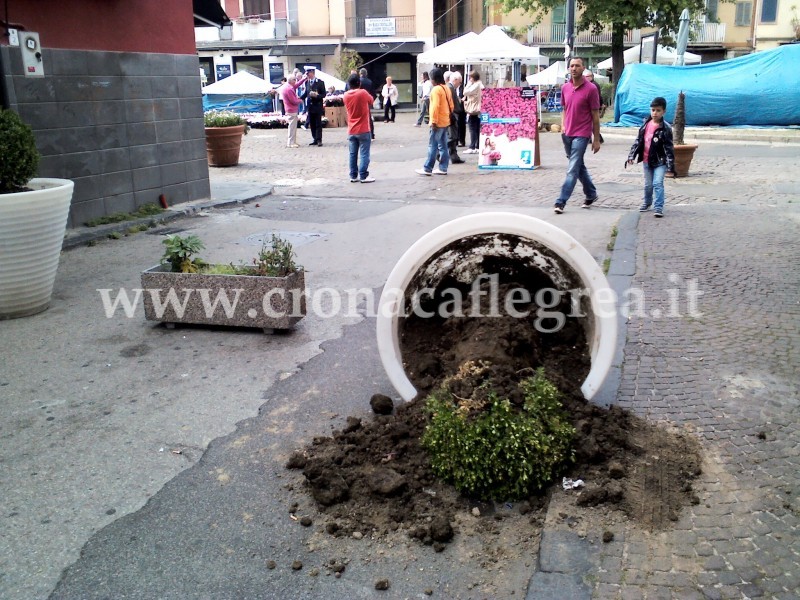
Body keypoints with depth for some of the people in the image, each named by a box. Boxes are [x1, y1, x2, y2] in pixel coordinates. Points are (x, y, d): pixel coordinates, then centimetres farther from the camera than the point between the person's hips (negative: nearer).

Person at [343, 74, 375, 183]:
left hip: (351, 131, 5)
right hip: (363, 130, -5)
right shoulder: (363, 93, -11)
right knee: (364, 154, -1)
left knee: (353, 154, 9)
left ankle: (353, 176, 11)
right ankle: (363, 176, -2)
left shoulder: (346, 95, 2)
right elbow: (371, 101, 7)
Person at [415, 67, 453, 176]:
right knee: (443, 146, 10)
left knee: (432, 146, -5)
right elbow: (451, 105, 17)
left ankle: (427, 169, -3)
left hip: (438, 123, -9)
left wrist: (434, 121, -19)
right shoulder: (446, 88, 13)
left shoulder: (436, 89, -14)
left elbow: (435, 106, -20)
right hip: (446, 122, 9)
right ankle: (443, 168, 11)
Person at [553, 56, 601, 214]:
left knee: (573, 170, -9)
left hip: (581, 135, -6)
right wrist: (563, 126, 4)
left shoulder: (591, 89, -9)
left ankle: (561, 202, -11)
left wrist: (596, 139, -5)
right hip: (567, 134, 6)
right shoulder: (565, 88, 6)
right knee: (579, 167, 17)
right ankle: (591, 194, 34)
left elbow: (595, 116, -5)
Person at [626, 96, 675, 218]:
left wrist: (670, 166, -17)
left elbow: (669, 148, -13)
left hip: (660, 162, -5)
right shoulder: (646, 124, 2)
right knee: (648, 184, 17)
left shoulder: (665, 128, -12)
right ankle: (647, 202, 38)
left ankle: (658, 207, -8)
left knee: (658, 184, -13)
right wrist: (631, 155, 1)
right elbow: (638, 141, 8)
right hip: (646, 161, 5)